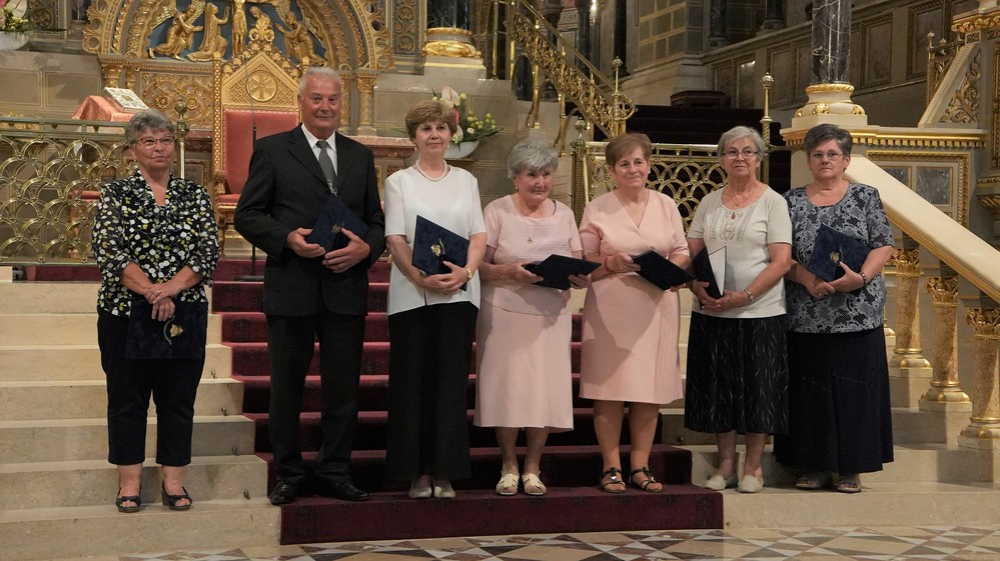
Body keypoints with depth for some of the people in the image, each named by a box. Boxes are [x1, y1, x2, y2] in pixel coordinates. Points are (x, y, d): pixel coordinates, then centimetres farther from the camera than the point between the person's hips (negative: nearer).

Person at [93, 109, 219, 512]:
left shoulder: (194, 195, 7)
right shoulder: (116, 194, 2)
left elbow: (209, 252, -2)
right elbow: (108, 251, -9)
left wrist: (171, 288, -17)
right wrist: (150, 290, -19)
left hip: (185, 314, 2)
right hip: (124, 312, -1)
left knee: (178, 399, 5)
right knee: (127, 398, 4)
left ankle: (174, 481, 13)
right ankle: (129, 483, 12)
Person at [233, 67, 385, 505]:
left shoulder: (360, 156, 14)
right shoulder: (272, 151, 3)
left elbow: (376, 221, 14)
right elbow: (247, 216, 0)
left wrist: (366, 248, -8)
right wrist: (287, 238, -16)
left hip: (346, 288, 3)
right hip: (291, 288, -3)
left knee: (343, 388, 7)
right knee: (286, 388, 6)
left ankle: (335, 475, 19)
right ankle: (288, 476, 18)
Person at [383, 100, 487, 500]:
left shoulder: (466, 181, 14)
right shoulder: (399, 181, 8)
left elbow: (479, 235, 7)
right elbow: (395, 239, -2)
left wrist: (465, 271, -12)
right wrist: (421, 278, -18)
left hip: (459, 293, 2)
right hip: (412, 296, -1)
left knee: (451, 381, 0)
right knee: (413, 381, -1)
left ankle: (445, 472, 5)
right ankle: (417, 472, 5)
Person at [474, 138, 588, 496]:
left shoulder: (563, 213, 12)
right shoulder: (497, 211, 1)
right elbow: (478, 265, -2)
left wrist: (578, 277, -11)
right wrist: (508, 271, -19)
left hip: (551, 315, 3)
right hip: (506, 313, -2)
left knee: (545, 389, 0)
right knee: (507, 387, -2)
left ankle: (532, 467, 12)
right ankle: (509, 466, 12)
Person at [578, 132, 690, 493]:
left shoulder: (666, 205, 11)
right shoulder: (596, 210, 4)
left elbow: (683, 253, 12)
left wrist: (667, 267, -8)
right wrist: (610, 264, -15)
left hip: (657, 308, 2)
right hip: (610, 309, -2)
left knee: (650, 390, 3)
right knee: (609, 388, -3)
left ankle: (640, 466, 12)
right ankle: (611, 467, 5)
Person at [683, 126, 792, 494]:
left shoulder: (773, 202, 0)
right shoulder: (709, 202, 11)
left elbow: (781, 261, -8)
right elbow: (690, 255, 10)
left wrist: (744, 295, -17)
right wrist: (700, 291, -9)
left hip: (760, 312, -4)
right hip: (711, 312, 4)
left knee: (758, 388, 1)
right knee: (717, 387, 6)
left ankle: (753, 467, 12)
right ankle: (725, 465, 17)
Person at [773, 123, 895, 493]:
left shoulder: (865, 196, 6)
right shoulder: (792, 201, 9)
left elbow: (884, 246, 1)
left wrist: (861, 276, -16)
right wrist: (806, 278, -14)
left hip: (857, 315, -1)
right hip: (806, 316, 1)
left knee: (854, 387, 0)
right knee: (810, 389, 3)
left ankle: (851, 468, 9)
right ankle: (816, 466, 14)